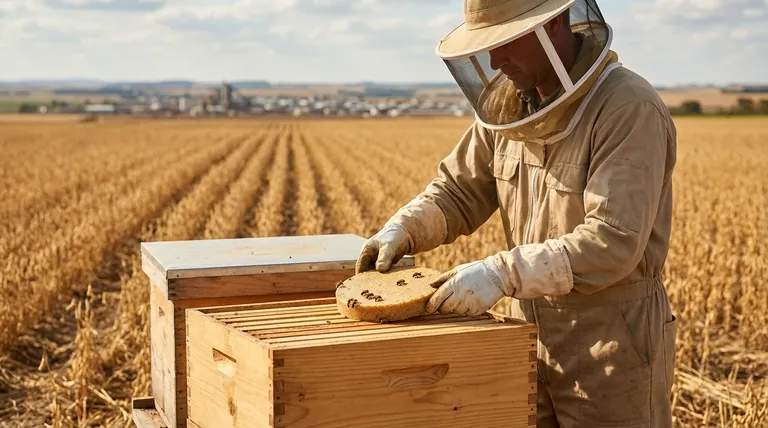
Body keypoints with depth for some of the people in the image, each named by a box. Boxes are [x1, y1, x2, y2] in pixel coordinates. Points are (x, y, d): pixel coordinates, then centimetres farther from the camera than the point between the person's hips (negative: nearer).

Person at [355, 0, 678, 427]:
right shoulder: (509, 106, 1)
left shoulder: (629, 109, -21)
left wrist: (502, 273, -35)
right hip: (530, 342, 6)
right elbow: (458, 191, 8)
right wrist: (401, 230, -11)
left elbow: (613, 243, -28)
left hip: (611, 353, -6)